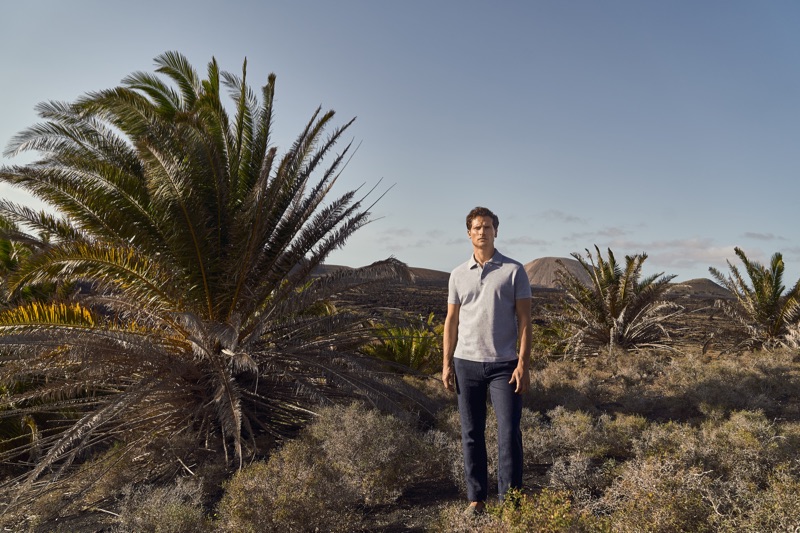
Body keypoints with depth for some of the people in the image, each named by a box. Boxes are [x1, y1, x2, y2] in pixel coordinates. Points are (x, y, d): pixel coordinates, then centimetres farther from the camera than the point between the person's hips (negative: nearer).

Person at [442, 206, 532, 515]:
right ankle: (476, 498, 20)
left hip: (504, 364, -2)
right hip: (466, 363, 3)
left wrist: (523, 364, -11)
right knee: (471, 435, 9)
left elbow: (524, 321, -3)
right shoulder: (458, 275, 8)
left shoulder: (514, 271, -1)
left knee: (509, 434, -1)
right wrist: (446, 364, 4)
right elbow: (451, 321, 10)